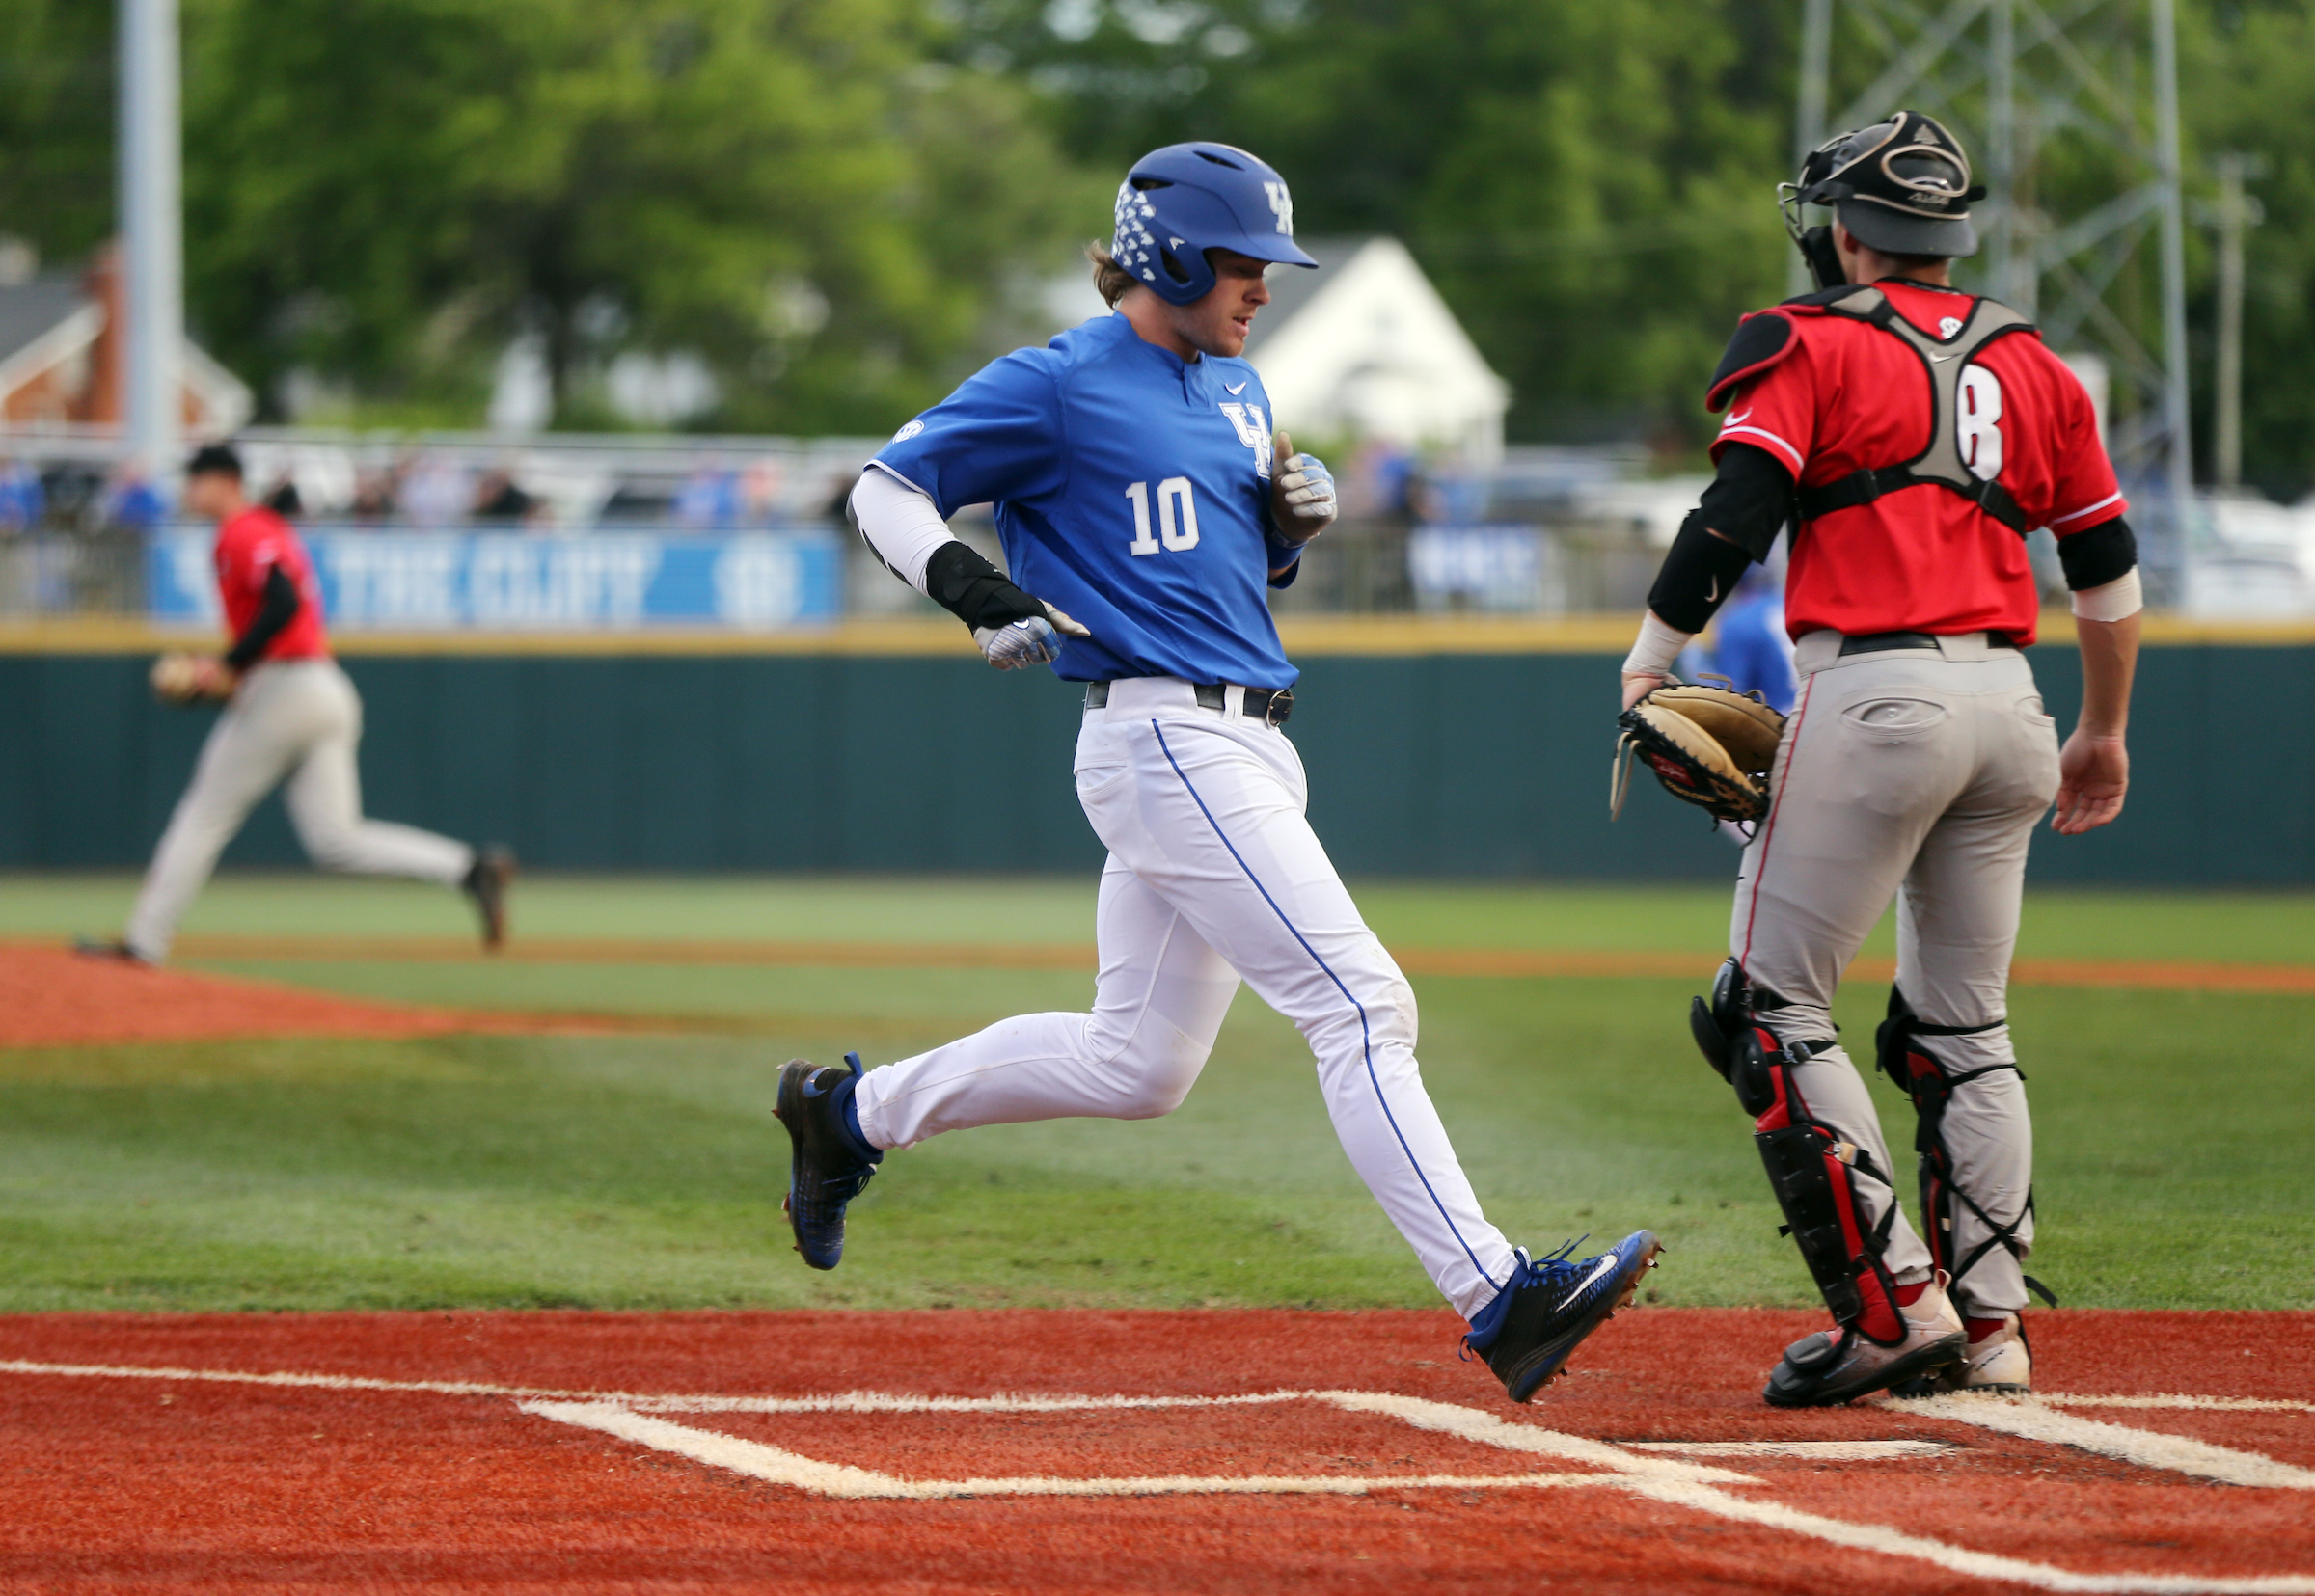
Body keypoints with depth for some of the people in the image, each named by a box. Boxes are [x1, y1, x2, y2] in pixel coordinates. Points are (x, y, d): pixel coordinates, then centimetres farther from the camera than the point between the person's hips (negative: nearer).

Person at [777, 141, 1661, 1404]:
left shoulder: (1236, 390, 18)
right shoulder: (1060, 386, -6)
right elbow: (887, 489, -3)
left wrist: (1297, 518, 5)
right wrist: (978, 592, -20)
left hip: (1247, 751, 9)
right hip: (1165, 741, -9)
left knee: (1136, 1064, 14)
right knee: (1358, 1004, -17)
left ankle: (854, 1112, 29)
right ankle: (1496, 1300, -21)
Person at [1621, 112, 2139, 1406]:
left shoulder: (1814, 347, 0)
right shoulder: (2031, 365, 17)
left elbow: (1734, 519, -10)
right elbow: (2109, 566, 20)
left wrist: (1651, 662, 0)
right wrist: (2105, 733, 31)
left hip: (1875, 693, -6)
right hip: (2007, 706, 6)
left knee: (1772, 1009, -1)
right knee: (1965, 1024, 15)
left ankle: (1893, 1302, -10)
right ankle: (1990, 1326, 8)